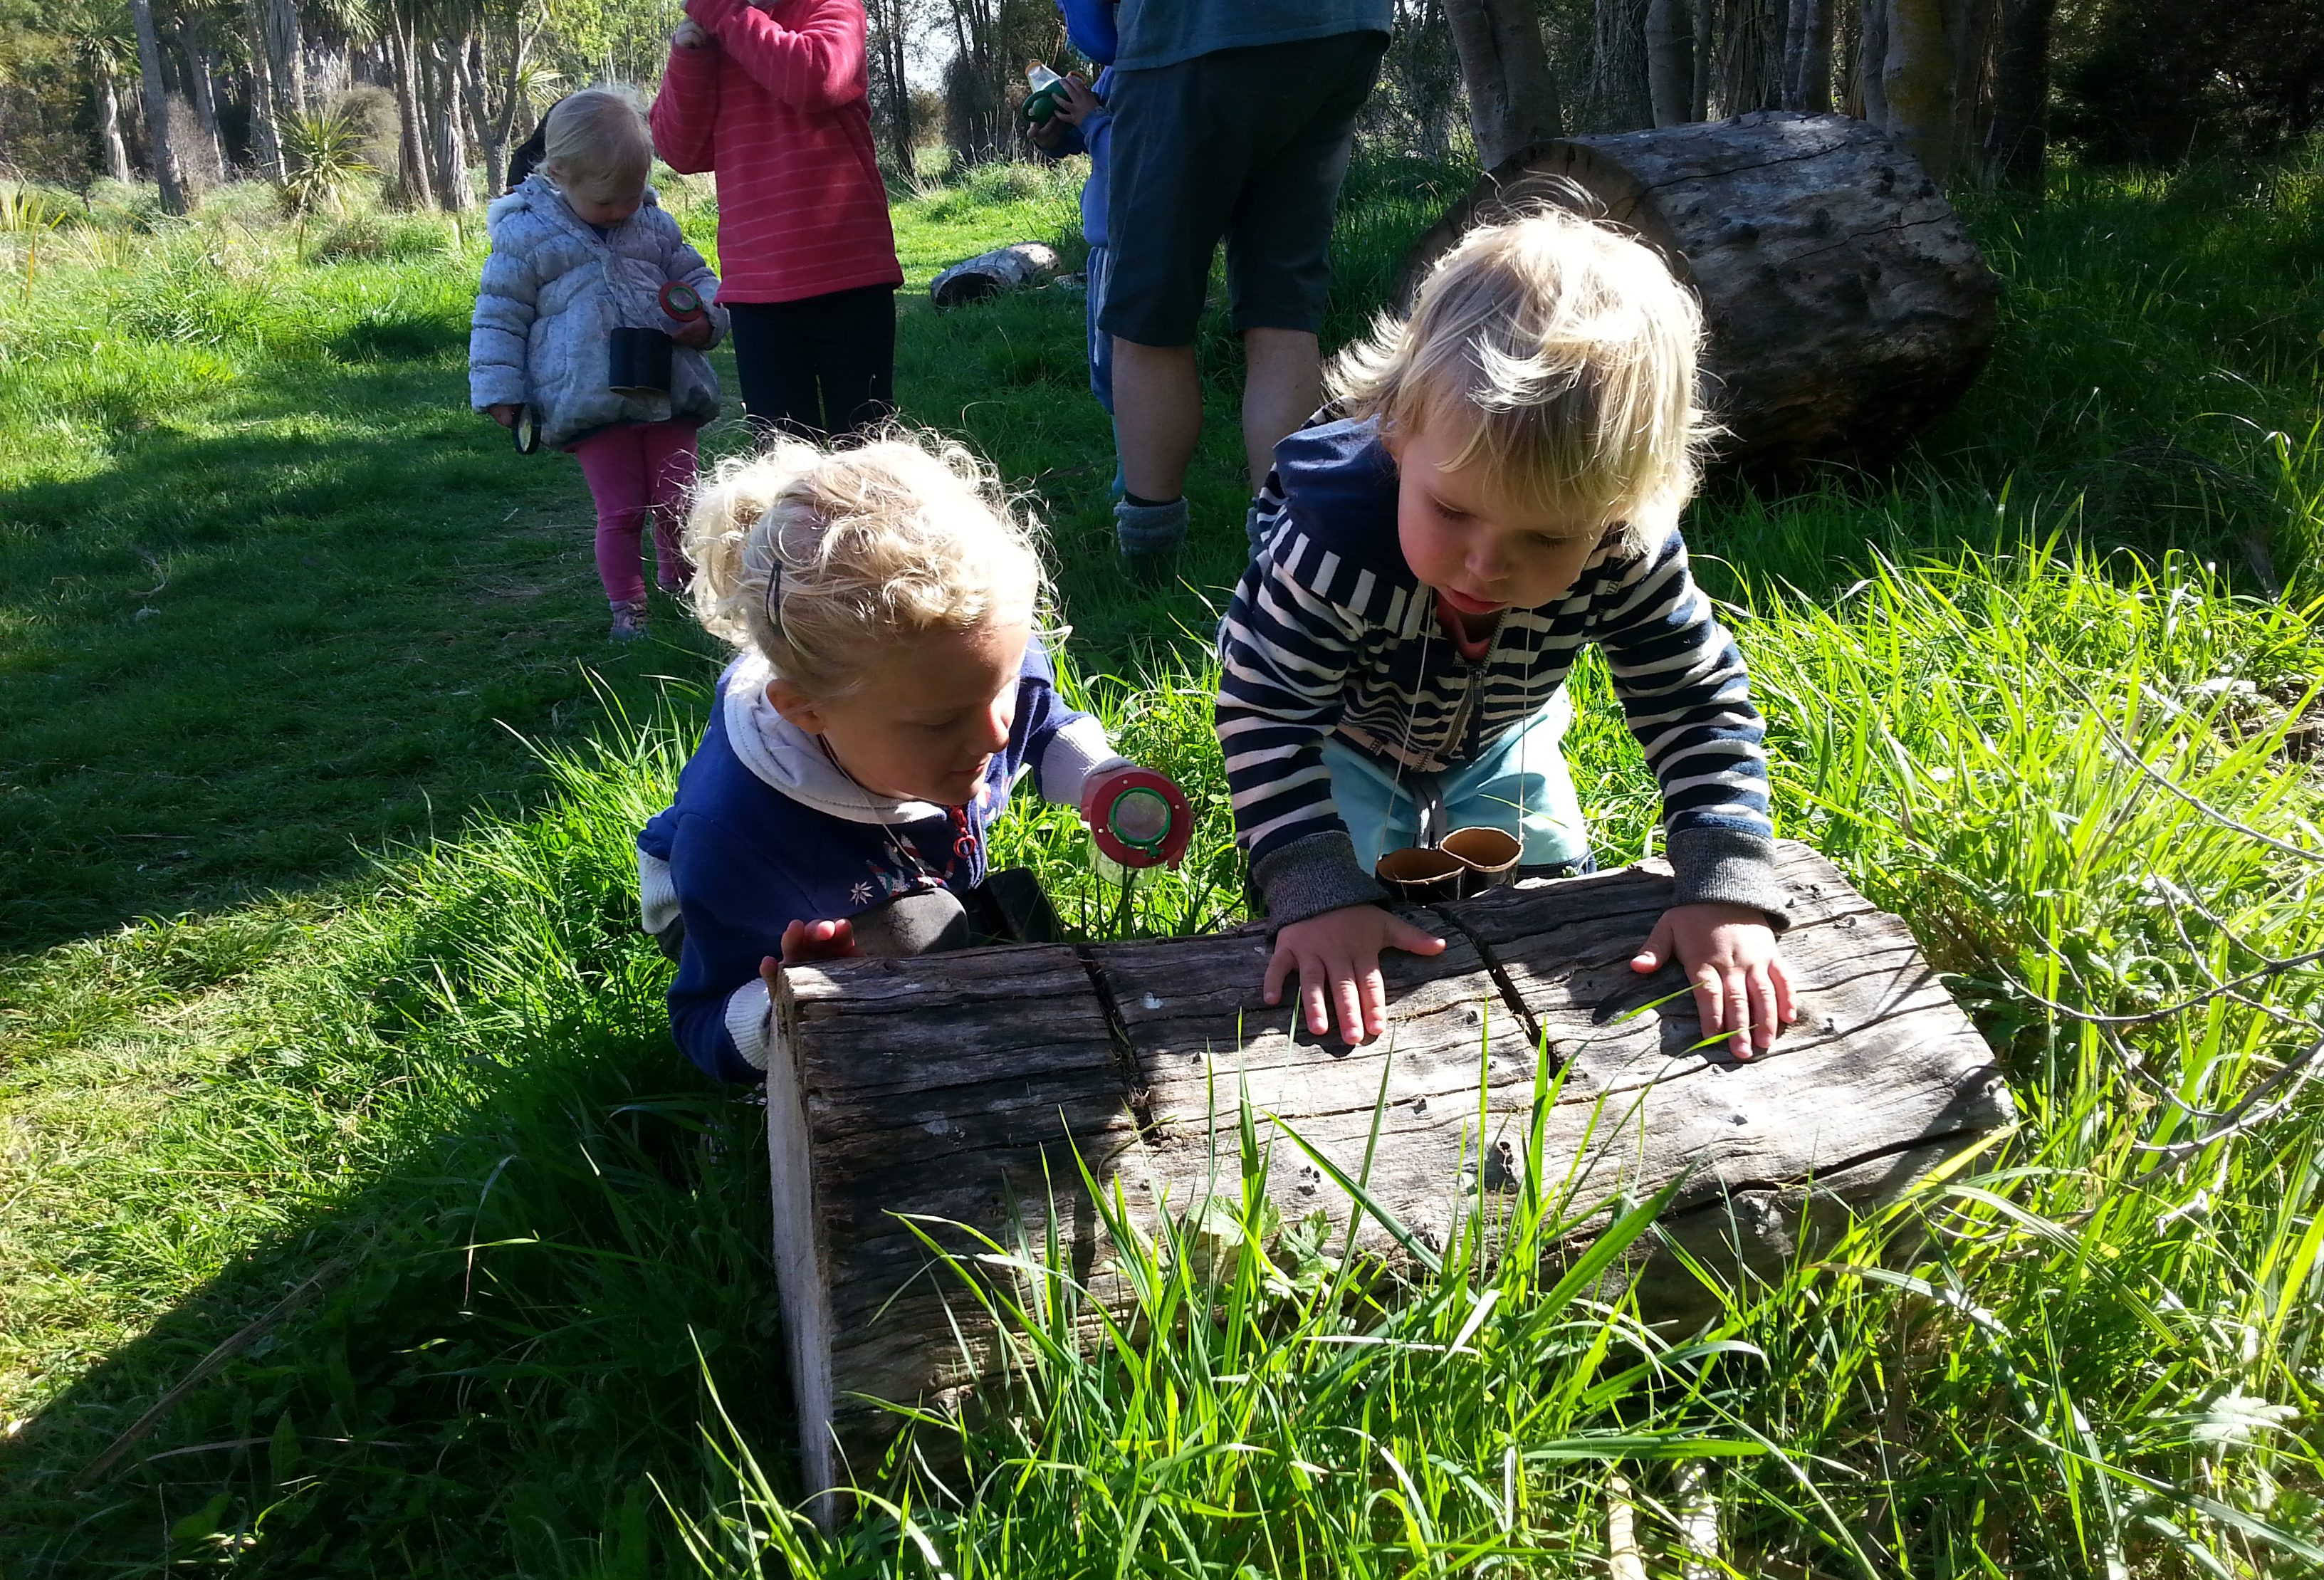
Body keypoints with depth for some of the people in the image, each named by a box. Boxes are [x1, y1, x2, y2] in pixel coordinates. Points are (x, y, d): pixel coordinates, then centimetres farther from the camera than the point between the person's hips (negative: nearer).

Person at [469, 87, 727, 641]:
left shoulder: (656, 226, 8)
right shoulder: (526, 236, -2)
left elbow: (696, 277, 18)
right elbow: (499, 316, 2)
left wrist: (704, 318, -5)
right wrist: (499, 391, -3)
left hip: (668, 393, 3)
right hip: (590, 404, -3)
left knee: (677, 501, 8)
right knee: (620, 512, -2)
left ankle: (680, 582, 30)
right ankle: (626, 605, 13)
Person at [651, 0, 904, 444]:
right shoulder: (708, 37, 14)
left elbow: (814, 77, -19)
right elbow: (684, 152, 7)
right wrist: (689, 57, -5)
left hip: (849, 278, -4)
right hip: (756, 290, 4)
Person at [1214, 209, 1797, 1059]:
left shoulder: (1630, 554, -36)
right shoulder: (1331, 548, -46)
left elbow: (1699, 703, -23)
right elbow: (1265, 715, -36)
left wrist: (1725, 891, -33)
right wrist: (1319, 895, -45)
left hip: (1499, 734, 3)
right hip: (1343, 736, -3)